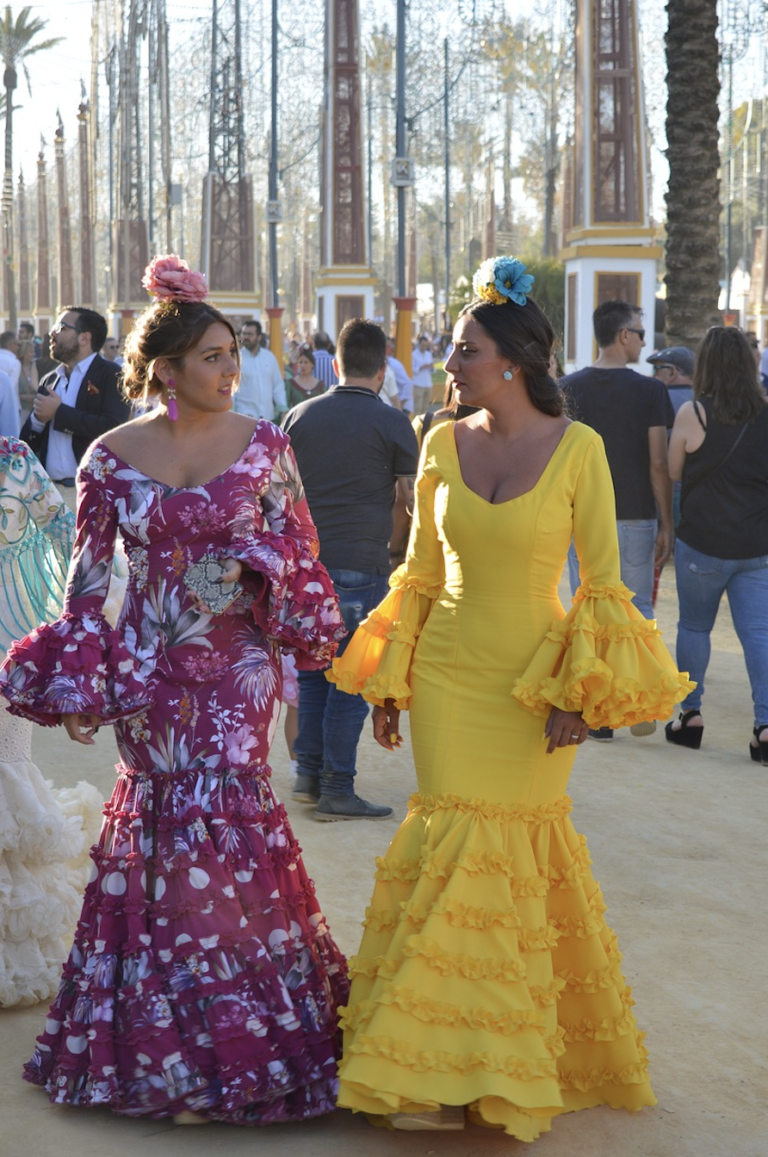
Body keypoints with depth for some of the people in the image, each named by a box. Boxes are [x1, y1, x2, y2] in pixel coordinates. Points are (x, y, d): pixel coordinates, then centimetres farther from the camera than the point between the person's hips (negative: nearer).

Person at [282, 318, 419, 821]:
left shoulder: (300, 417, 8)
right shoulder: (392, 423, -4)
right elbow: (409, 499, -2)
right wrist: (396, 549, 15)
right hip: (361, 566, -4)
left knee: (312, 671, 15)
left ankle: (309, 774, 20)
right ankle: (337, 789, 3)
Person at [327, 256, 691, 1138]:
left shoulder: (577, 448, -9)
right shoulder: (443, 444, 1)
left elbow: (603, 580, -6)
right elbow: (420, 575, 9)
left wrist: (579, 692, -11)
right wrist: (387, 683, 8)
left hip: (532, 683, -2)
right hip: (446, 673, 3)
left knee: (514, 849, 2)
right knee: (456, 844, 1)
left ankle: (528, 1065, 19)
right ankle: (447, 1069, 10)